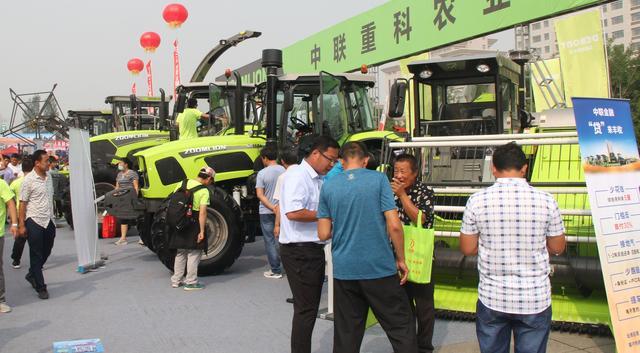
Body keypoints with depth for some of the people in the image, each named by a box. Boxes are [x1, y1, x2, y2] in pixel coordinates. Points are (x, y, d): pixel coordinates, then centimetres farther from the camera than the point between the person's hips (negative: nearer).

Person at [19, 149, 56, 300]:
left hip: (48, 220, 7)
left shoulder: (48, 176, 7)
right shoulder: (29, 180, -13)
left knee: (46, 252, 16)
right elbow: (23, 203, -11)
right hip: (34, 221, -6)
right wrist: (22, 225, -12)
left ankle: (32, 275, 39)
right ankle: (41, 288, 9)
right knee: (36, 255, 2)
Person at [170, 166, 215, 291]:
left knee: (181, 252, 19)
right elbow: (202, 212, -21)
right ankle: (191, 282, 11)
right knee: (194, 253, 7)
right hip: (193, 225, -6)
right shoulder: (204, 191, -14)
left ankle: (176, 280, 25)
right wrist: (202, 231, -18)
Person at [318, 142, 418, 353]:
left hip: (344, 270, 3)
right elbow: (394, 225, -10)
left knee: (346, 334, 12)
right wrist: (401, 259, 1)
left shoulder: (328, 187, 3)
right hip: (380, 267, -3)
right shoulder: (378, 179, -4)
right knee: (401, 327, 8)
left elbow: (324, 234, 3)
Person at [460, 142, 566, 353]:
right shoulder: (546, 201, -8)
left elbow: (467, 249, -1)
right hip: (535, 300, 0)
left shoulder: (477, 201, -8)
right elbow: (557, 248, 4)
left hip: (492, 298, 1)